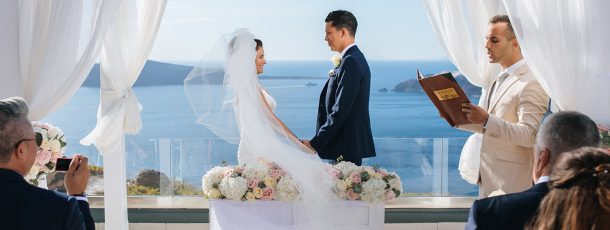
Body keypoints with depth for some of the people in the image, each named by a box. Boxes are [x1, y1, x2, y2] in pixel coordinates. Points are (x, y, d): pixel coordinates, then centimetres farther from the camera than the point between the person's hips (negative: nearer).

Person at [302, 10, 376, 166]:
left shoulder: (350, 62, -17)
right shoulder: (355, 58, 15)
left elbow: (340, 110, -22)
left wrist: (315, 143, -20)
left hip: (347, 146, -10)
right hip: (353, 143, 10)